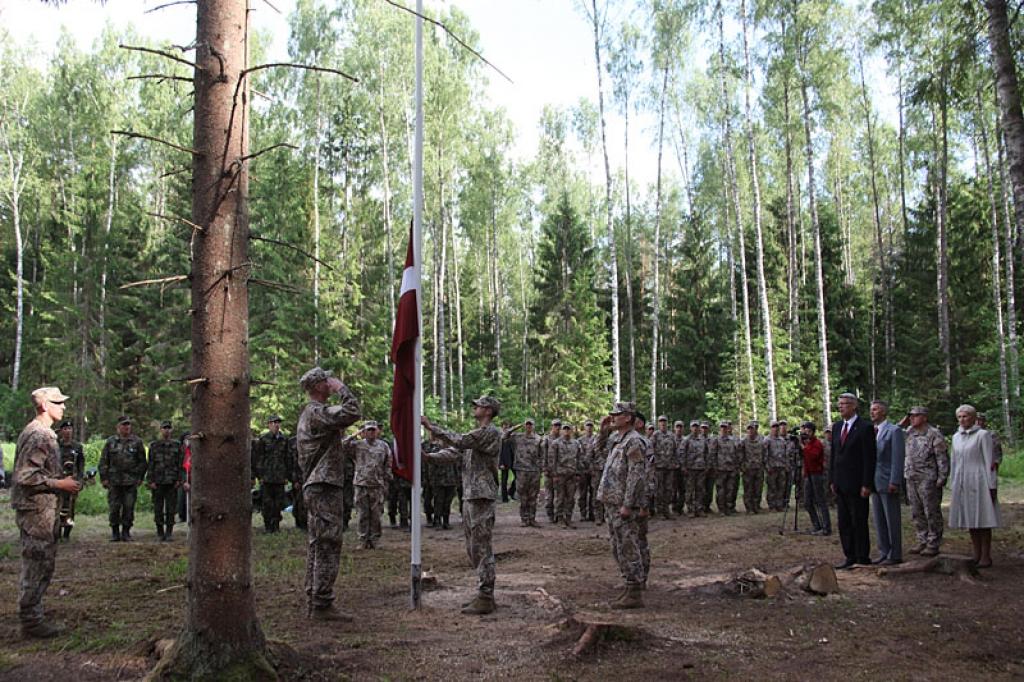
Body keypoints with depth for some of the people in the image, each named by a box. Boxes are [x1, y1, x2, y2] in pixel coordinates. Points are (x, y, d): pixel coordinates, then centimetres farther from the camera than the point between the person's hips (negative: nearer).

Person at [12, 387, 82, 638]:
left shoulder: (44, 433, 16)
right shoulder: (38, 435, -17)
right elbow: (26, 476, -23)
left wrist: (62, 480, 14)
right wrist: (60, 484, -18)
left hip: (42, 509, 11)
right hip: (36, 510, -11)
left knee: (41, 565, 16)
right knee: (37, 565, -5)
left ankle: (32, 616, 25)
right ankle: (31, 622, 2)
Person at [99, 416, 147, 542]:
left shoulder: (137, 442, 6)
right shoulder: (110, 441, 8)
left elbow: (143, 462, 8)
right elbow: (103, 461, 9)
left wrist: (139, 477, 1)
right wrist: (104, 478, 2)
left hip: (131, 481, 0)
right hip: (114, 481, 0)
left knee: (129, 508, 1)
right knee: (114, 508, 1)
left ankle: (126, 532, 12)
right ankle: (115, 533, 11)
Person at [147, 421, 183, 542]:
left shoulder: (176, 445, 7)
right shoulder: (154, 445, 5)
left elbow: (180, 464, 7)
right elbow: (150, 464, 3)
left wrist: (179, 480, -1)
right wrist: (150, 481, -5)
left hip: (172, 482, 0)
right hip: (158, 482, 0)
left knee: (170, 509, 0)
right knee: (158, 509, 2)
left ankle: (168, 533, 6)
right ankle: (160, 533, 11)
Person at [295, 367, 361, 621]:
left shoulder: (308, 415, 20)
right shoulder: (318, 412, -14)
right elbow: (351, 413, -28)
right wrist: (342, 388, -15)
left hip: (314, 487, 11)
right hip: (325, 487, -11)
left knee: (317, 546, 13)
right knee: (328, 546, -9)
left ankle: (314, 600, 18)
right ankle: (322, 604, -7)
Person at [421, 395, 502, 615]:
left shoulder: (490, 432, -12)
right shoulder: (476, 434, 20)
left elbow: (459, 441, -21)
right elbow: (455, 452, 12)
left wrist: (431, 426, -17)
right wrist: (429, 456, -2)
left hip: (482, 497, -10)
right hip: (471, 496, 10)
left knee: (481, 548, -7)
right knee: (473, 547, 13)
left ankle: (485, 599, -3)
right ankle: (484, 594, 21)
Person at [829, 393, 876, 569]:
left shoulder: (865, 427, -9)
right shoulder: (837, 427, 12)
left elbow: (869, 458, -11)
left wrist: (866, 485, -14)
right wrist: (832, 480, 11)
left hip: (857, 485, -7)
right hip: (840, 485, 7)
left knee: (859, 523, 0)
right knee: (844, 523, 10)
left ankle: (863, 558, 9)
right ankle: (850, 556, 17)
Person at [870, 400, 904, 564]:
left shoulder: (894, 430, -8)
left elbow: (898, 458, -13)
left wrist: (894, 482, -17)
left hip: (888, 483, -7)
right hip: (875, 483, 7)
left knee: (892, 520, -1)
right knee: (879, 521, 10)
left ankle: (895, 555, 6)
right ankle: (884, 553, 18)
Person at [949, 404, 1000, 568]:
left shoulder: (983, 435, -4)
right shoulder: (956, 437, 13)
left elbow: (989, 462, -7)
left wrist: (992, 486, -10)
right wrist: (953, 486, 16)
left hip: (979, 481, -6)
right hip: (962, 483, 6)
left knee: (983, 520, -1)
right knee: (970, 521, 8)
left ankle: (986, 556, 5)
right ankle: (976, 555, 16)